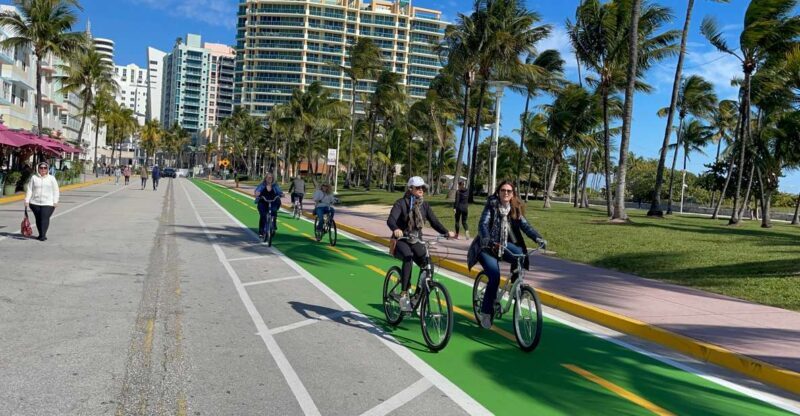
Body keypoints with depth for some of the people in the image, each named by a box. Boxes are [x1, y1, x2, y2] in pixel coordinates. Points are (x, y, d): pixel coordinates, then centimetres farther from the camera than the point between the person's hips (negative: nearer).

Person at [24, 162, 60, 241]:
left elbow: (55, 191, 4)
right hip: (35, 203, 2)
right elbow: (29, 190, 6)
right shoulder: (34, 178, 7)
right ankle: (41, 234, 19)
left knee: (45, 218, -12)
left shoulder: (51, 178, 5)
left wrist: (55, 201, -3)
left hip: (48, 203, -2)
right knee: (38, 219, 8)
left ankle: (43, 235, -11)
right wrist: (27, 200, 1)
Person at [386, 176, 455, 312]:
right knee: (408, 258, -35)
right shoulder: (401, 203, -12)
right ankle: (404, 294, -30)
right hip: (401, 240, -5)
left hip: (416, 241, 5)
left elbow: (434, 221, -3)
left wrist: (446, 232, -19)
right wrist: (396, 229, -49)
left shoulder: (424, 205, 4)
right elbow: (391, 219, -26)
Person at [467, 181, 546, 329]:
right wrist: (488, 241, -41)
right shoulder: (491, 206, -11)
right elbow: (483, 225, -22)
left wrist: (537, 237, -28)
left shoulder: (515, 209, 1)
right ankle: (485, 312, -3)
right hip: (487, 247, -4)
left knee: (521, 255, -28)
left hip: (504, 245, 4)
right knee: (495, 277, -20)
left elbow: (525, 225, -9)